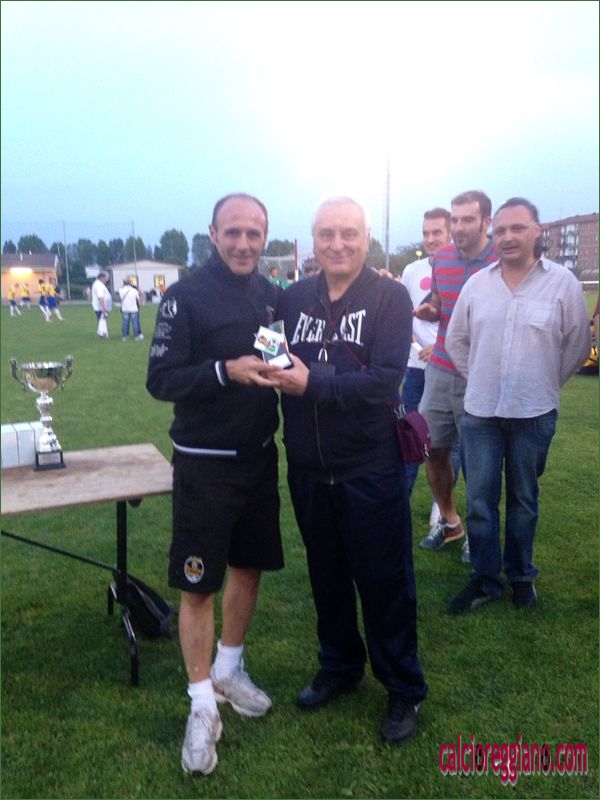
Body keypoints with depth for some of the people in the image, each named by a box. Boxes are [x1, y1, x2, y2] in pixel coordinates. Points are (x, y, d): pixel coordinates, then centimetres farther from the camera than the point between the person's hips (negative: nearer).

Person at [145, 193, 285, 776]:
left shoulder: (273, 294, 5)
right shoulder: (186, 296, -11)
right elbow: (160, 379, -16)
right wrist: (226, 371, -28)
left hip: (260, 457, 6)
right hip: (204, 463, -5)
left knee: (248, 567, 17)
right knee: (197, 585, 4)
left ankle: (228, 670, 40)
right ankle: (203, 706, 23)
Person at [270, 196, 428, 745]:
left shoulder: (391, 297, -8)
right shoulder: (293, 298, 4)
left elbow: (385, 379, -19)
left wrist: (312, 384, -23)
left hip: (370, 468, -4)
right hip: (308, 468, 4)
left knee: (385, 581, 9)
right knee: (326, 575, 19)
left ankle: (405, 690, 30)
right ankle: (339, 667, 42)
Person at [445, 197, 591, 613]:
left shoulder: (563, 283, -5)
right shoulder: (476, 284, 3)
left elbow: (578, 345, 3)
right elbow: (456, 340, 14)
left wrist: (545, 385, 6)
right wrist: (478, 378, 11)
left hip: (534, 415, -2)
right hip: (480, 412, 2)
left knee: (523, 500, 13)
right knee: (480, 501, 7)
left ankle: (521, 576, 32)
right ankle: (484, 579, 22)